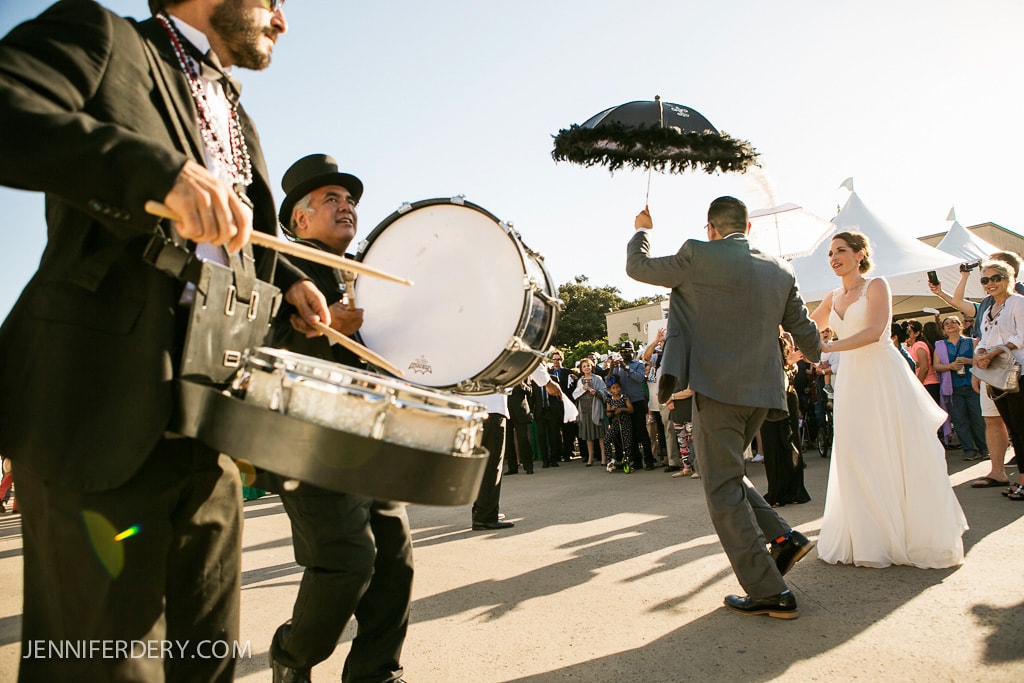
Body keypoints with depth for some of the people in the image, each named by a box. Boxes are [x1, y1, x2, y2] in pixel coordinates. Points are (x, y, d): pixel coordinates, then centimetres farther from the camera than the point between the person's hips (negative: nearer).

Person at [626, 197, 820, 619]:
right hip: (761, 391, 7)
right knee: (727, 474, 25)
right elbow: (804, 331, 16)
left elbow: (637, 266, 3)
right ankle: (783, 537, 16)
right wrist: (816, 357, 39)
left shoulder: (700, 256, -9)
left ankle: (769, 593, 7)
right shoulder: (780, 270, 9)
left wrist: (642, 230, 23)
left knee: (723, 489, 2)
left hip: (717, 389, -7)